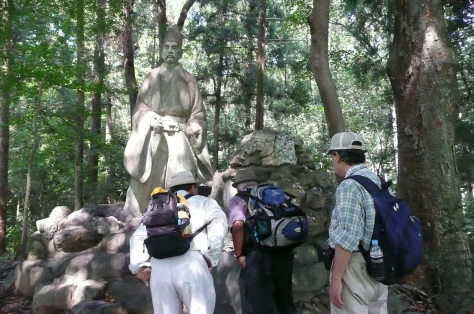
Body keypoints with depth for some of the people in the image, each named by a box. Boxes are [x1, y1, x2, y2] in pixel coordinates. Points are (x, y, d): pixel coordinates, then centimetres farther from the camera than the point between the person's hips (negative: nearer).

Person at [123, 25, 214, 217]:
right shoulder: (152, 77, 12)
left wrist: (184, 128, -7)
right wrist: (152, 120, -12)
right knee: (149, 184, -7)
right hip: (153, 139, 0)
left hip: (180, 140, 0)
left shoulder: (189, 81, 10)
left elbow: (198, 115, 9)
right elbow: (140, 108, 7)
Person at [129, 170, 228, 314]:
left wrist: (139, 267, 11)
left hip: (159, 268, 4)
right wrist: (210, 258, 0)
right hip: (191, 264, -3)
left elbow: (138, 236, 18)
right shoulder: (204, 202, 18)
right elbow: (219, 223, -2)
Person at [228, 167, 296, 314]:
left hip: (257, 256, -5)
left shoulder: (238, 199, 6)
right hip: (284, 253, 5)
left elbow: (238, 224, -12)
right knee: (285, 300, 19)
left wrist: (239, 255, -5)